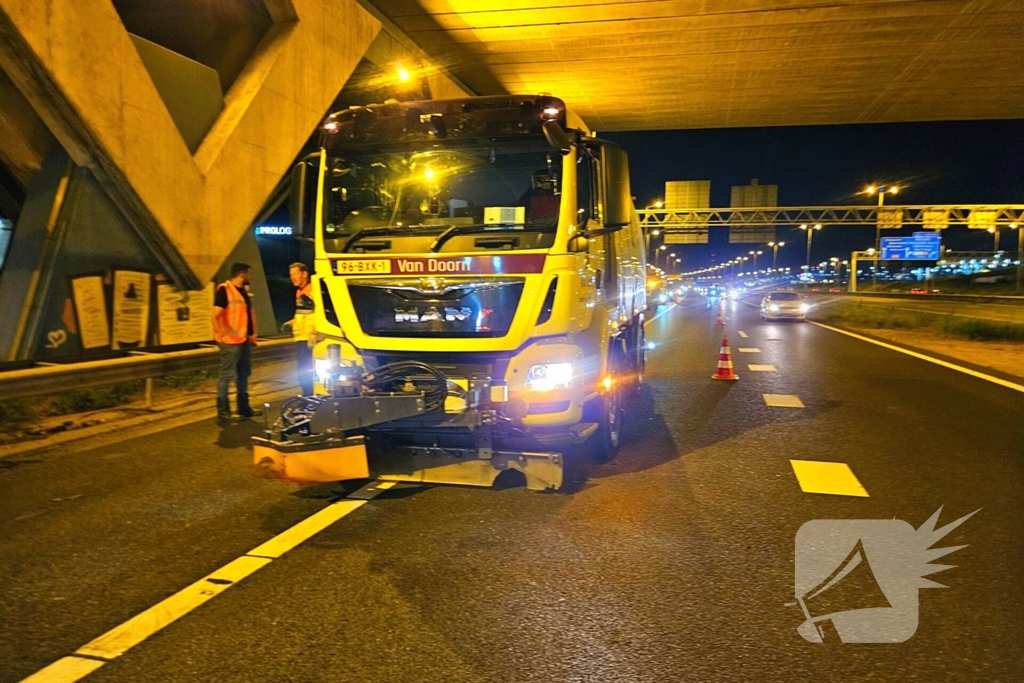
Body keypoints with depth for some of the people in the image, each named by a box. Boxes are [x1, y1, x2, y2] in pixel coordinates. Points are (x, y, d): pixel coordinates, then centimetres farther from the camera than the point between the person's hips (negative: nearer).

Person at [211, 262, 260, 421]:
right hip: (230, 341, -9)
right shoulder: (224, 290, -12)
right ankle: (223, 411, 1)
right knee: (227, 375, -5)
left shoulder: (244, 290, 15)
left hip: (245, 340, 9)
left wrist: (252, 333, 18)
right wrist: (222, 334, -20)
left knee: (244, 374, 15)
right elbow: (216, 314, -19)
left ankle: (244, 407, 25)